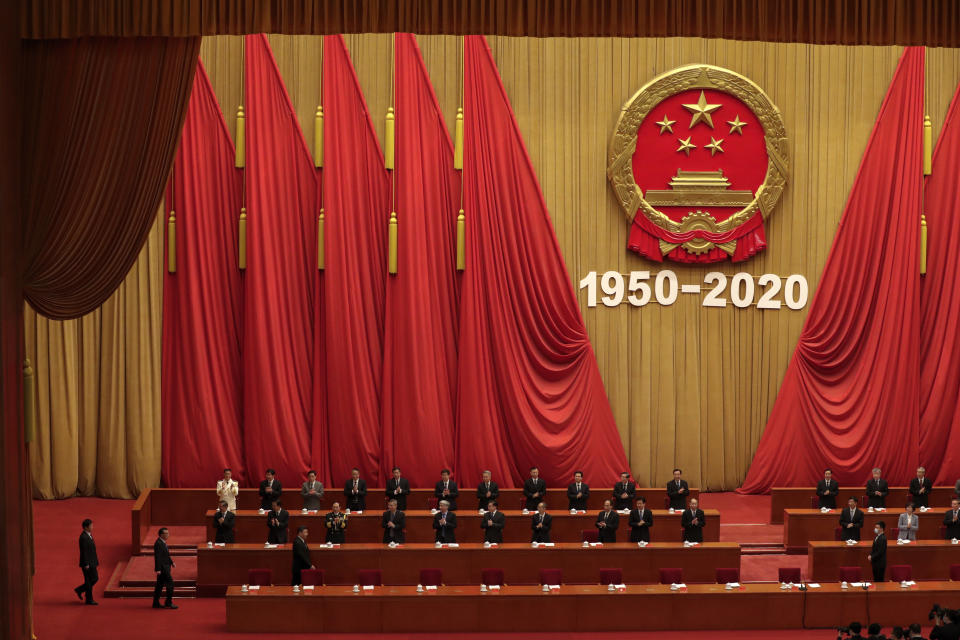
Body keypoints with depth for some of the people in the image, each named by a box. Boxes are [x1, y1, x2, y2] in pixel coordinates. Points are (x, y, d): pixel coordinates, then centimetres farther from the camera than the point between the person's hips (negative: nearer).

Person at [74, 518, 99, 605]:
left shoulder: (88, 535, 11)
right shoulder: (83, 537, -20)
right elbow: (83, 552, -22)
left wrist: (96, 560, 21)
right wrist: (86, 564, -21)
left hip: (91, 562, 10)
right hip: (87, 563, -10)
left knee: (95, 578, 14)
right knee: (89, 581, -1)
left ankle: (79, 590, 24)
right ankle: (88, 600, 7)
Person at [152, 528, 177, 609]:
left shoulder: (162, 543, 13)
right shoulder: (158, 543, -18)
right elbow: (157, 557, -22)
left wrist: (171, 562, 11)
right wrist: (158, 569, -24)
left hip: (165, 567, 10)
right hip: (162, 567, -10)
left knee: (160, 585, 12)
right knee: (170, 583, -8)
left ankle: (156, 603, 17)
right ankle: (168, 603, -3)